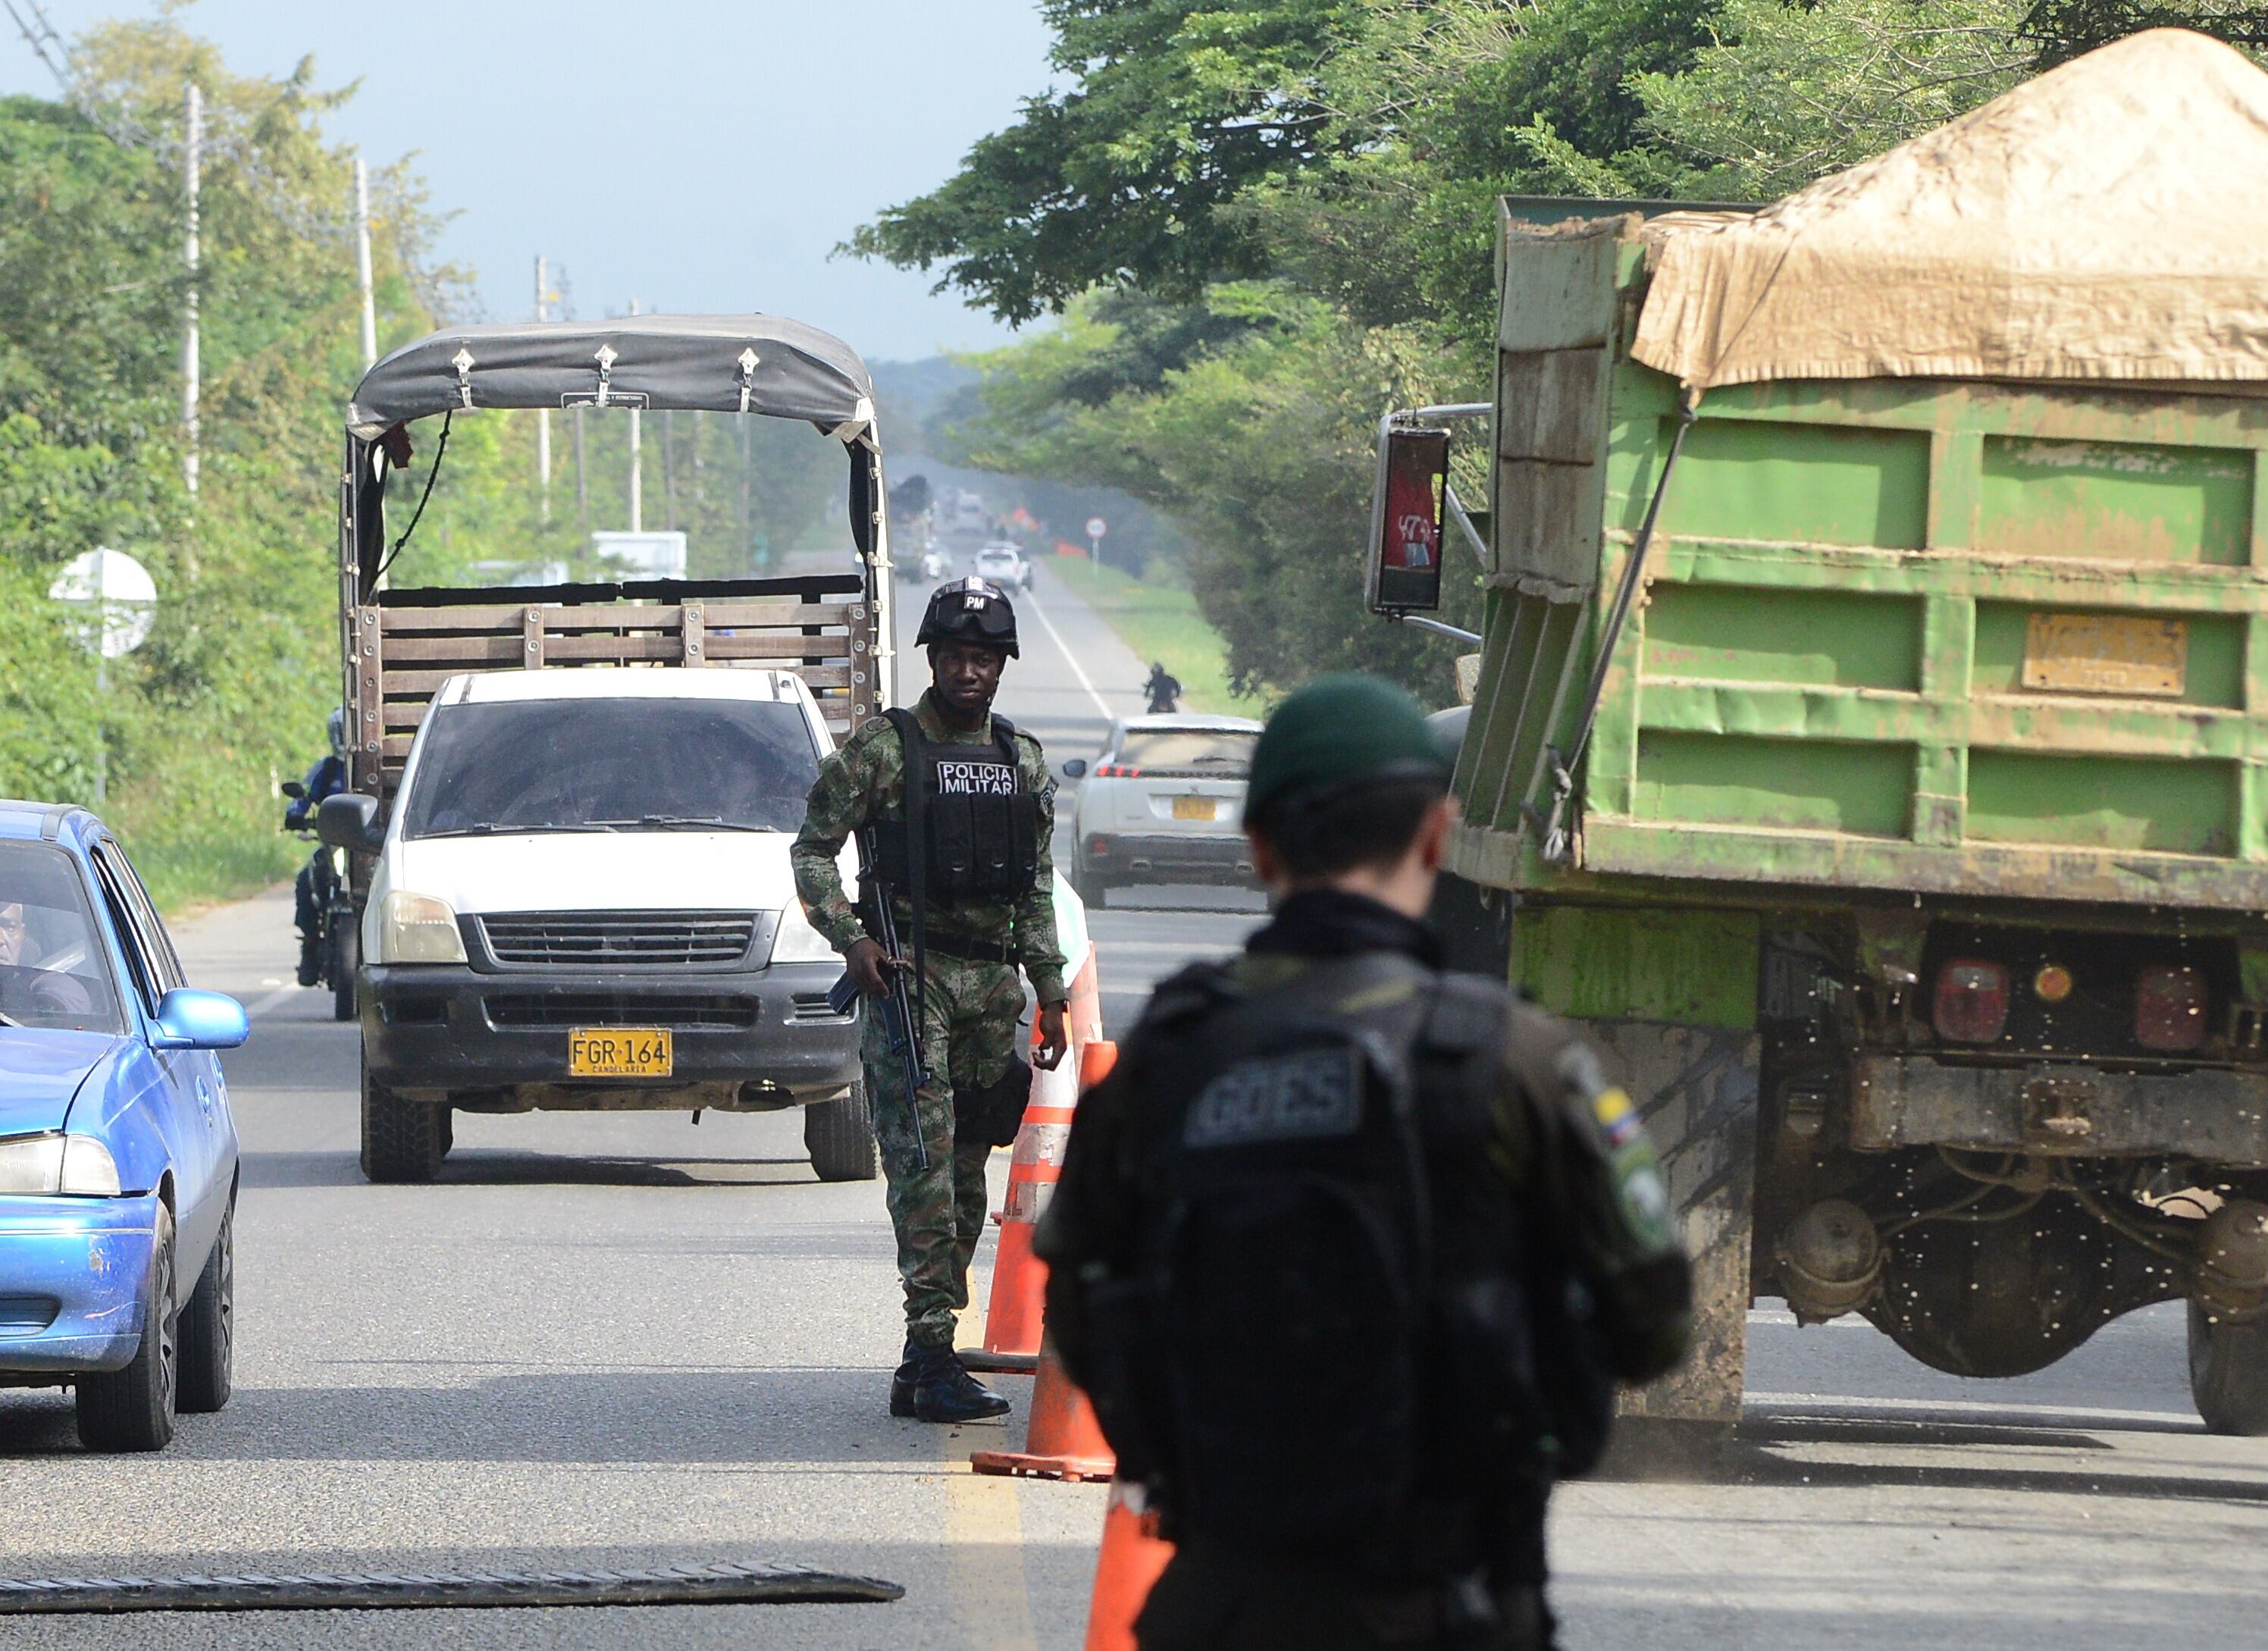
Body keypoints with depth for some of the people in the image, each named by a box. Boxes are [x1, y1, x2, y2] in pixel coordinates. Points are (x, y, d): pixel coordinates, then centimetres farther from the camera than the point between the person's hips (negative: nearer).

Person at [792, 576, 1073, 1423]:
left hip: (993, 983, 6)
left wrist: (1050, 993, 16)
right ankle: (934, 1357, -20)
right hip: (910, 975, -6)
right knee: (924, 1161, -15)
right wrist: (850, 939, -16)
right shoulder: (881, 749, -2)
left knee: (967, 1172, 7)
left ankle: (922, 1362, 14)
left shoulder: (1024, 761, 15)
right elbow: (812, 849, -2)